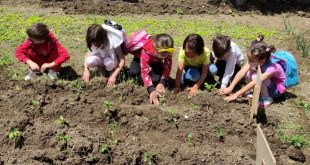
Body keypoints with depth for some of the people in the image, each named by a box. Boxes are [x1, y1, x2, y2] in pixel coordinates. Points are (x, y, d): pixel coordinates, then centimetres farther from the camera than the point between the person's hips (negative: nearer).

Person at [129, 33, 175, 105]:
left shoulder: (168, 52, -32)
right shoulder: (146, 51, -43)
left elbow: (167, 66, -23)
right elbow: (145, 71, -47)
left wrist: (162, 83, -35)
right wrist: (151, 90, -55)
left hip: (156, 62, 2)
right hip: (140, 58, -2)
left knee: (156, 79, -27)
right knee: (133, 72, -33)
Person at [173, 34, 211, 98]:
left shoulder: (206, 52, -35)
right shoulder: (183, 52, -34)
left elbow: (204, 72, -30)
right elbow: (180, 69, -34)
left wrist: (196, 87, -34)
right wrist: (177, 86, -40)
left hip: (201, 67, 1)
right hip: (189, 68, -1)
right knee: (194, 75, -36)